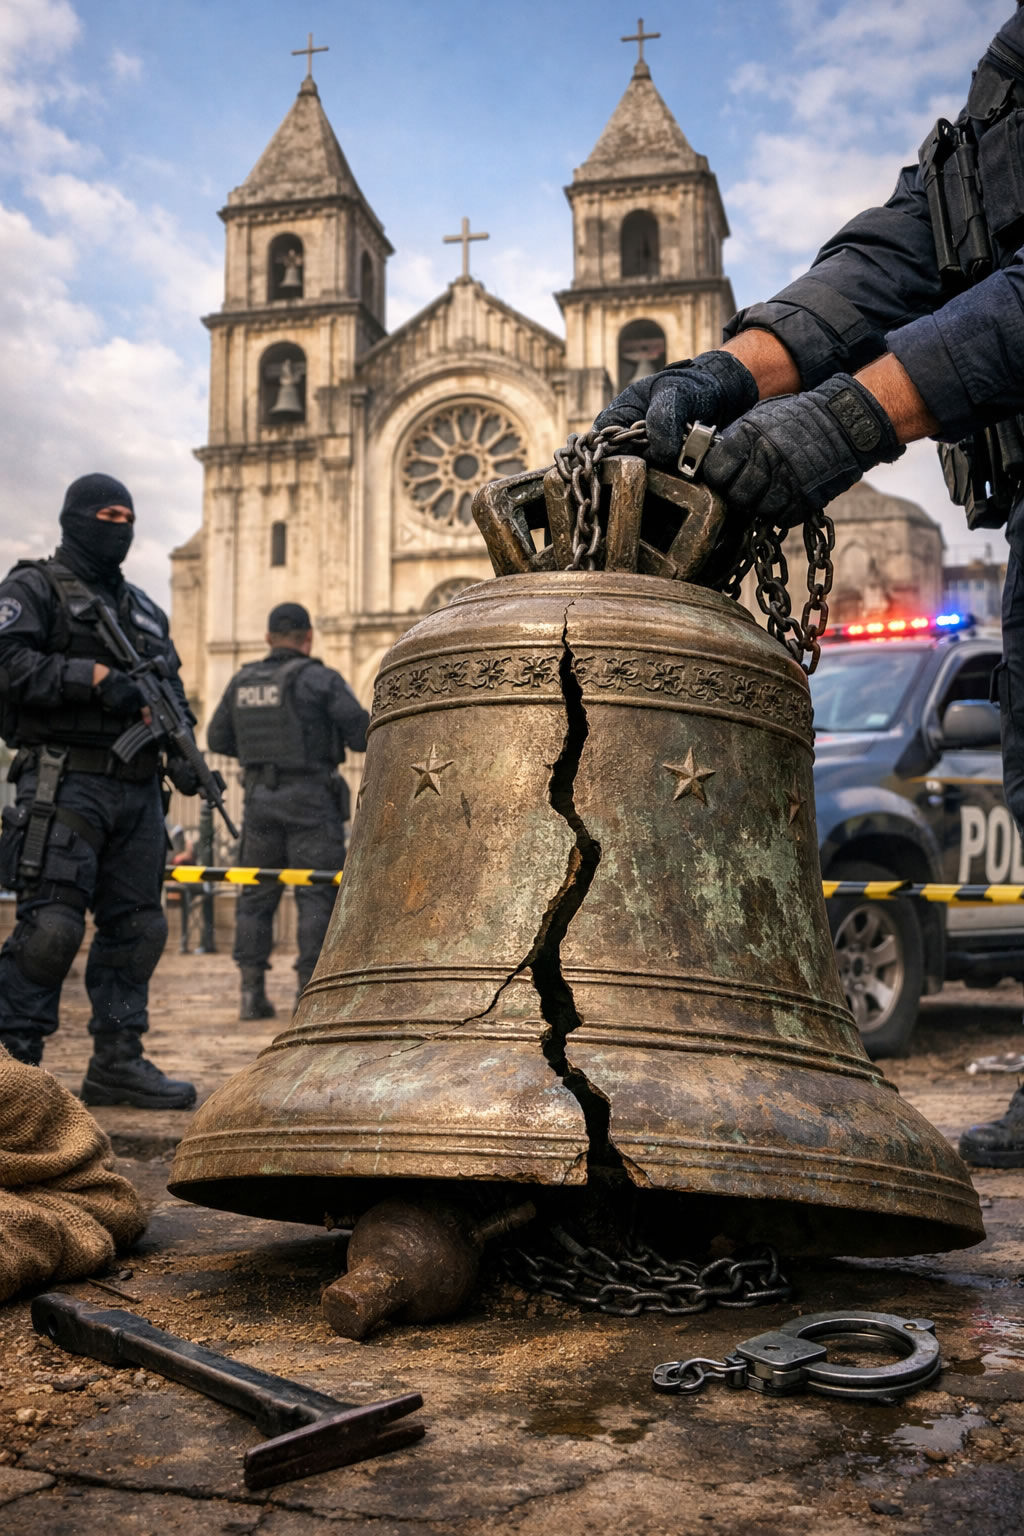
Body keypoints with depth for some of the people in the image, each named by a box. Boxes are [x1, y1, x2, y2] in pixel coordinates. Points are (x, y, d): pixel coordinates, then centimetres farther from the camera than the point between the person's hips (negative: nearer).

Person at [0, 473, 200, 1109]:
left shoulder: (144, 608, 23)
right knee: (52, 925, -11)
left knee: (138, 926, 6)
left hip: (137, 790, 7)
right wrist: (94, 677, -19)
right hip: (66, 782, -7)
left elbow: (171, 691, 24)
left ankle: (118, 1061, 13)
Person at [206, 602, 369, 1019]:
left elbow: (218, 740, 17)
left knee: (256, 895, 11)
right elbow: (363, 734, -10)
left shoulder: (242, 682, 10)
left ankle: (251, 992, 9)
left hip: (260, 797, 5)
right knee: (317, 895, -1)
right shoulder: (319, 678, -6)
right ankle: (309, 992, -5)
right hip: (311, 798, -5)